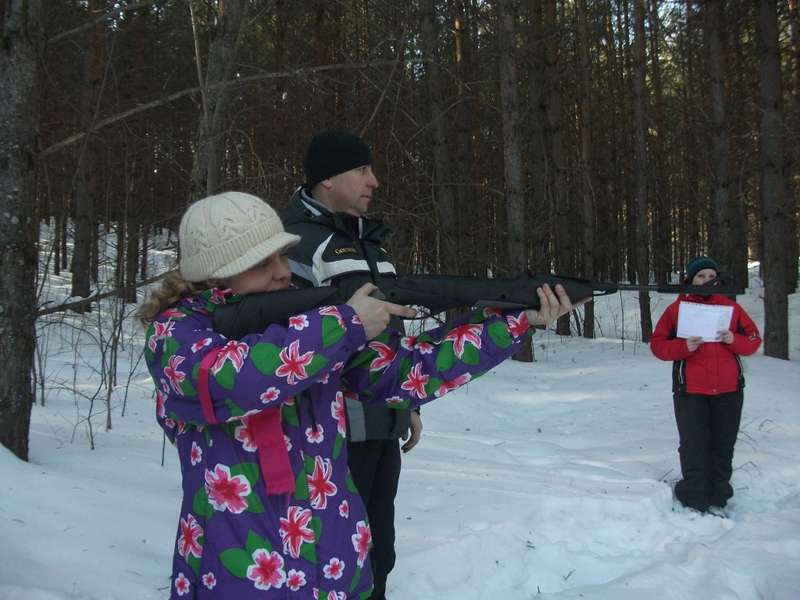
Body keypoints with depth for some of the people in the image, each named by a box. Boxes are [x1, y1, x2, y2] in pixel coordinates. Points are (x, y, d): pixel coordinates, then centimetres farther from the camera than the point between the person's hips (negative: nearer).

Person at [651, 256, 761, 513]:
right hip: (691, 392, -2)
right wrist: (684, 347, -16)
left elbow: (754, 339, 11)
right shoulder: (676, 308, 4)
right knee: (694, 447, -2)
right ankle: (695, 502, 7)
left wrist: (734, 340, -10)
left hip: (728, 391, 2)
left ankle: (718, 498, 17)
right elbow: (657, 344, 1)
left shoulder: (730, 307, 10)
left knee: (723, 446, 7)